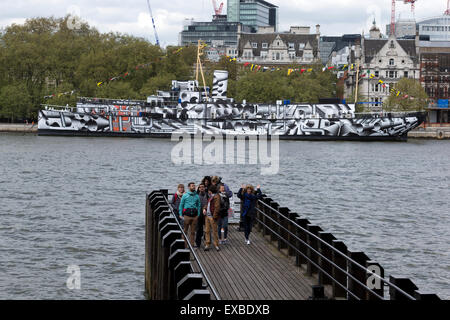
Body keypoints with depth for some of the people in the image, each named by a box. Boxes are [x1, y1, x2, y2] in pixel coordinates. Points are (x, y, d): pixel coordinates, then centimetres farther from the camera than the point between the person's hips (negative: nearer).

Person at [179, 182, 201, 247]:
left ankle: (192, 244, 10)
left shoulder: (197, 196, 11)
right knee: (185, 230, -1)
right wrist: (180, 214, 0)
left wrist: (198, 214, 5)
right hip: (187, 214, -2)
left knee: (193, 231, 4)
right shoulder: (185, 196, 5)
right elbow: (181, 205, 7)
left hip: (194, 215, 2)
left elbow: (199, 205, 14)